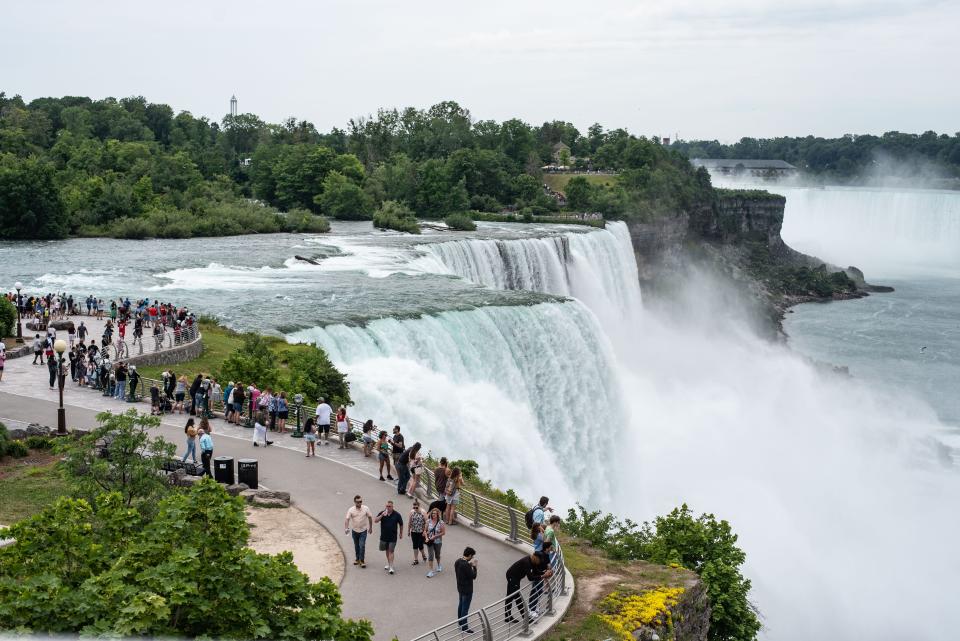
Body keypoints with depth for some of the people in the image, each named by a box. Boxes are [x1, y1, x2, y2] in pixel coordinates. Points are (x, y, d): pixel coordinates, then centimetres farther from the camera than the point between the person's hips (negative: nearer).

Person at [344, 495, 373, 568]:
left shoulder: (366, 508, -9)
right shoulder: (351, 510, -10)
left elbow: (370, 517, 3)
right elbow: (347, 519, -17)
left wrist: (370, 527, 7)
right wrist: (346, 528, -32)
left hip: (363, 530, -2)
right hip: (354, 530, 2)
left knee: (362, 545, -9)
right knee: (356, 546, 15)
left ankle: (362, 561, 0)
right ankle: (357, 559, 32)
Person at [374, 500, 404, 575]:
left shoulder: (396, 514, -6)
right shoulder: (382, 513, -3)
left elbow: (401, 524, 6)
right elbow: (375, 521, -13)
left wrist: (401, 533, 10)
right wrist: (382, 515, -26)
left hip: (393, 537, -3)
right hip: (384, 536, 3)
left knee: (391, 551, -7)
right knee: (387, 550, 16)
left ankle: (391, 567, -9)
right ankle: (388, 563, 33)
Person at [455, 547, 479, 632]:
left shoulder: (457, 561, -3)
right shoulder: (466, 565, -30)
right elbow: (473, 576, -23)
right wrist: (474, 566, -11)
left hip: (460, 588, 9)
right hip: (467, 590, -9)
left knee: (460, 605, 23)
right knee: (465, 608, 3)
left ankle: (460, 623, 39)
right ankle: (464, 627, 13)